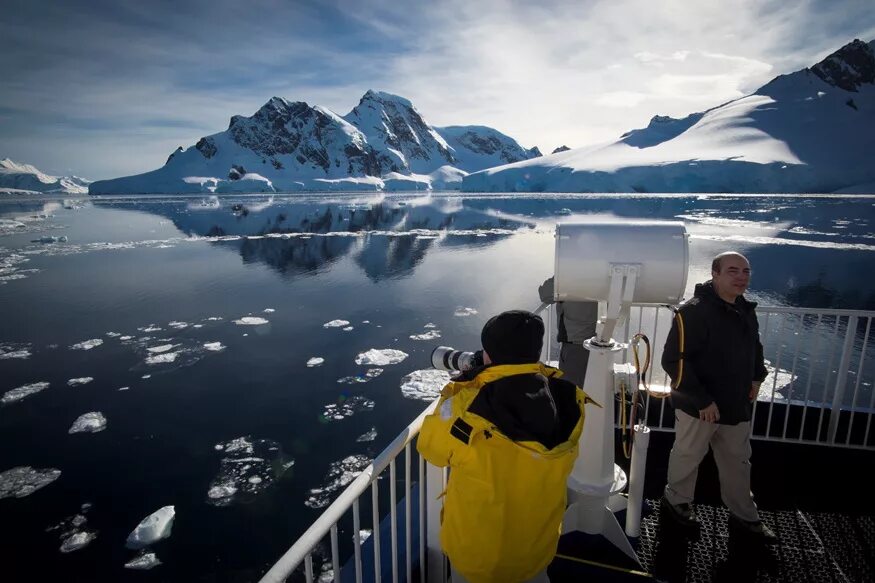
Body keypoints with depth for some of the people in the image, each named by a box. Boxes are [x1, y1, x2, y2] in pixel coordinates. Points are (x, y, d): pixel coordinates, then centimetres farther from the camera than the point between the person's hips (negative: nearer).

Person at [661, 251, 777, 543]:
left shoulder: (746, 309, 5)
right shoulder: (694, 311, -22)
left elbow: (754, 345, 25)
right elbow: (674, 360, -26)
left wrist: (756, 377, 10)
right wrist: (701, 400, -24)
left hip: (737, 405, 8)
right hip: (698, 406, -7)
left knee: (737, 461, 20)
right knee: (688, 456, 12)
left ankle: (743, 515, 38)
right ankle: (676, 500, 34)